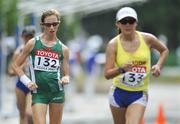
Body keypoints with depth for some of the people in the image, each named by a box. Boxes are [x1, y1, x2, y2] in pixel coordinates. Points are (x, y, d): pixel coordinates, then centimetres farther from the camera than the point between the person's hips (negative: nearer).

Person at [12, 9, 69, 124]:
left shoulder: (63, 49, 5)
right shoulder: (33, 43, 1)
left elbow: (66, 74, 11)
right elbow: (16, 65, 7)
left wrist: (65, 79, -12)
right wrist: (27, 81, -5)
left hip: (57, 92, 2)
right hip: (38, 92, -2)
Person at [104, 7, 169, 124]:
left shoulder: (148, 39, -5)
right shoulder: (113, 44, -9)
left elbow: (164, 50, 16)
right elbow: (107, 74, -15)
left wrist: (158, 65, -1)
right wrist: (121, 69, -34)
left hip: (139, 95, -1)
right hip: (118, 93, 1)